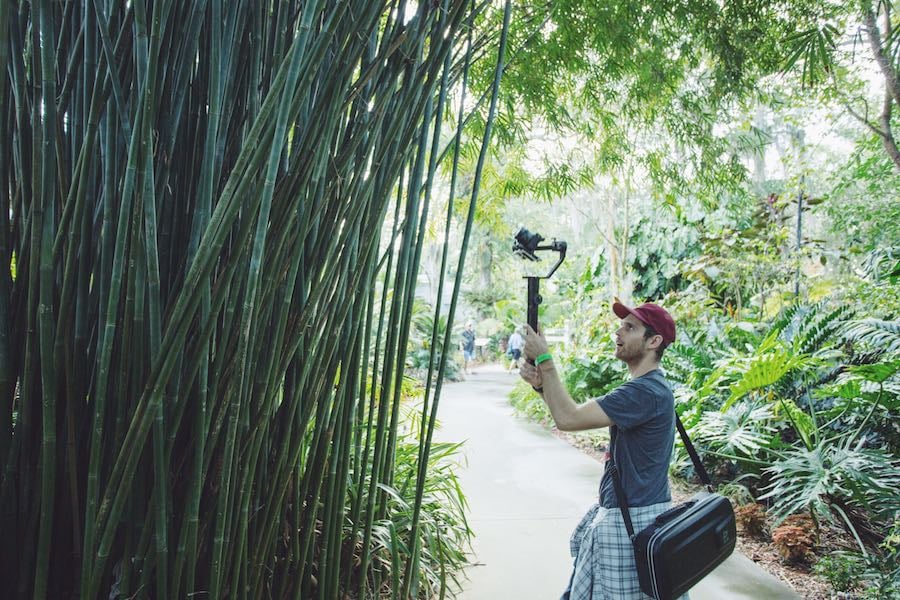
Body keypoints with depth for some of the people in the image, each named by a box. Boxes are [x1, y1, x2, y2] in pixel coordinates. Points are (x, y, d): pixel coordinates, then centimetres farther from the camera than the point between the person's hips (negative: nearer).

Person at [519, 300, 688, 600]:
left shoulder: (647, 392, -23)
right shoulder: (642, 386, 10)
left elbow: (568, 418, -26)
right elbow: (575, 413, 7)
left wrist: (544, 359, -20)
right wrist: (541, 384, -9)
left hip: (634, 520, -9)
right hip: (618, 510, 10)